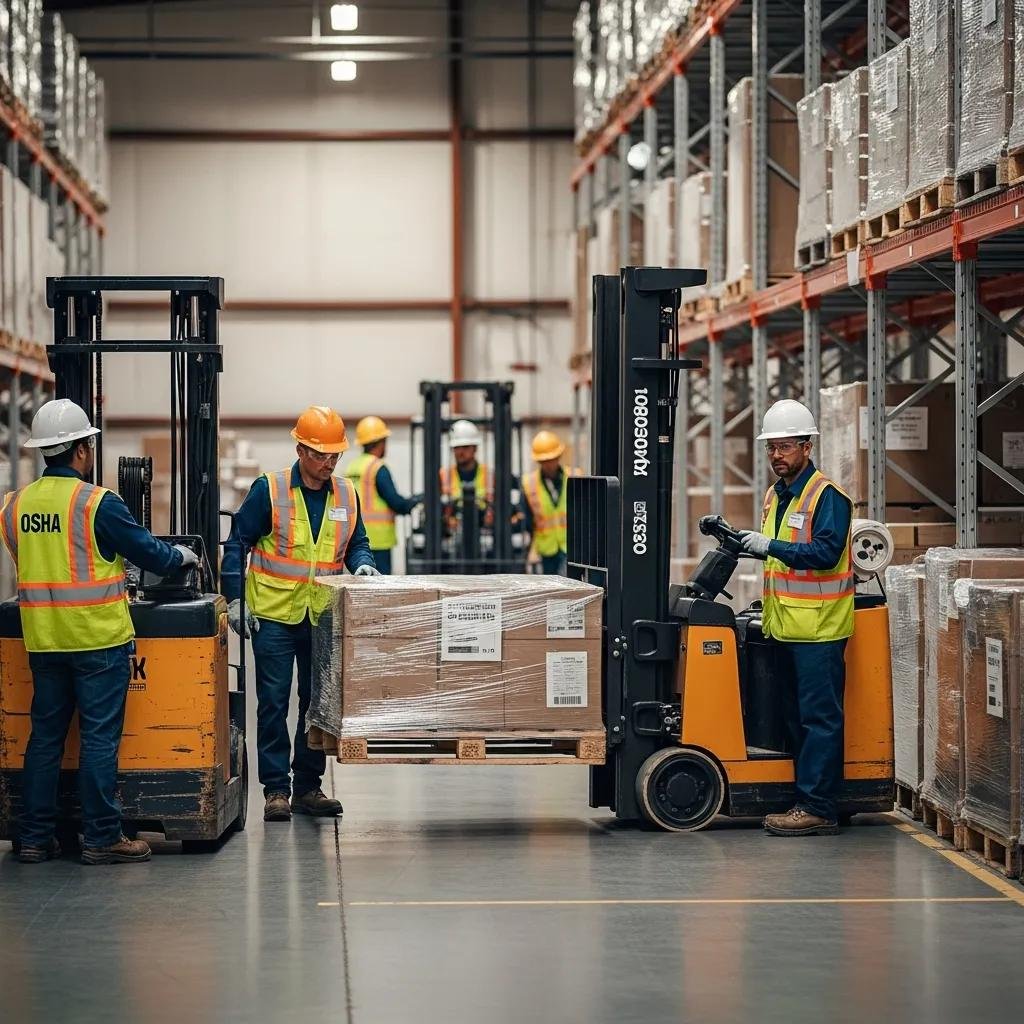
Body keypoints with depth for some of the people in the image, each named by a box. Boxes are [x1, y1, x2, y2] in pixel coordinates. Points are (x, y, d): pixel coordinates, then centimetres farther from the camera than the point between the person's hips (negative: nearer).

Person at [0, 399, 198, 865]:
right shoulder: (97, 503, -13)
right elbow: (150, 554, -6)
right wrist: (182, 555, 16)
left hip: (42, 639, 6)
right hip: (98, 636, -6)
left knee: (44, 736, 11)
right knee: (99, 737, 0)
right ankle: (101, 837, 2)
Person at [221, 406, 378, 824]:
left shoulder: (346, 494, 5)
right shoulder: (269, 489, -8)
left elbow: (356, 543, 15)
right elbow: (237, 543, -4)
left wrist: (362, 564, -9)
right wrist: (234, 600, -9)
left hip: (323, 617, 4)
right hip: (274, 615, -4)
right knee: (273, 703, -2)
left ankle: (308, 786, 17)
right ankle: (275, 789, 4)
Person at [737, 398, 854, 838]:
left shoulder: (827, 496, -11)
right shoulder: (776, 496, 17)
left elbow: (826, 553, -22)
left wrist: (770, 546, -24)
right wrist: (743, 541, 11)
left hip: (819, 628, -9)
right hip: (785, 627, 9)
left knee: (819, 718, -7)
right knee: (798, 718, 12)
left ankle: (817, 808, -7)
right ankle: (805, 801, 18)